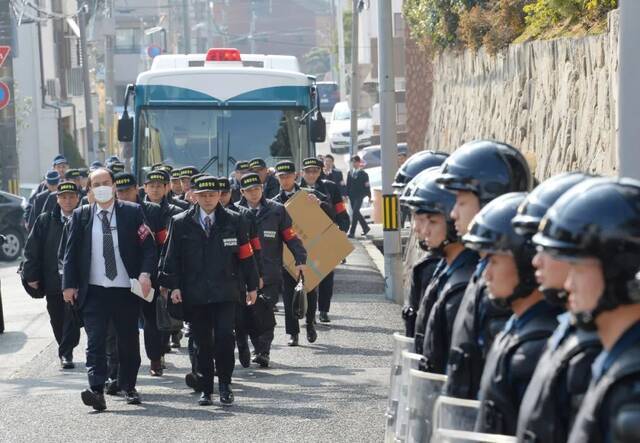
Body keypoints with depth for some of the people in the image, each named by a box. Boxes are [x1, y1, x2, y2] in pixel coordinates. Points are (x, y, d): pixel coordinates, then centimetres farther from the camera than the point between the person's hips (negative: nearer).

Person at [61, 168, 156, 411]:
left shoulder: (132, 212, 1)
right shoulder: (81, 216, 5)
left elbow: (148, 246, 0)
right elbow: (70, 252, 7)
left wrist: (145, 273, -14)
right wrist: (69, 284, 0)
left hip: (126, 290, 0)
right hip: (94, 291, 0)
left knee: (128, 341, 10)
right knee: (95, 342, -10)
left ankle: (128, 387, 27)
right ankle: (97, 391, -17)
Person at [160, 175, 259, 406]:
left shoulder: (233, 221, 5)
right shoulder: (181, 223, 5)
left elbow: (245, 255, 8)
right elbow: (172, 256, 6)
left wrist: (252, 286, 8)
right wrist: (174, 285, -3)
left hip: (225, 292, -1)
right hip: (194, 294, 1)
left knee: (225, 337, -11)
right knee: (202, 343, 5)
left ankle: (225, 384, 5)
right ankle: (206, 389, 15)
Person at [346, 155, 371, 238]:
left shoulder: (363, 173, -2)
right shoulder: (350, 173, 12)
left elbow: (366, 185, -1)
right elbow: (348, 185, 13)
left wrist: (369, 195, -2)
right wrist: (346, 194, 7)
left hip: (359, 196, -6)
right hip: (352, 196, 6)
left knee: (355, 213, -14)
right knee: (356, 213, 12)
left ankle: (352, 232, -15)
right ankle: (365, 227, 30)